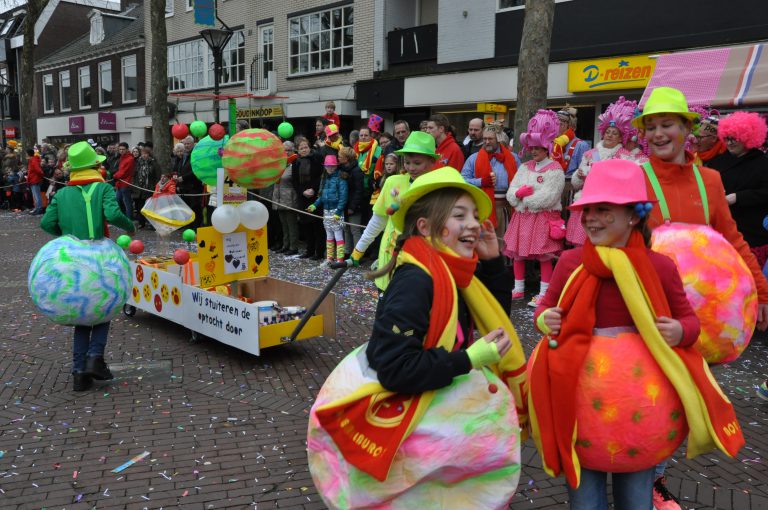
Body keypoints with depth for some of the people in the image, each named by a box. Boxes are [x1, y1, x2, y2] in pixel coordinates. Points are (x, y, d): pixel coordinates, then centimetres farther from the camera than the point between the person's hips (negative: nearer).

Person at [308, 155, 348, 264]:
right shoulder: (324, 178, 13)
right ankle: (329, 258, 22)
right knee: (329, 236, 14)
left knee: (338, 236, -5)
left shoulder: (340, 178, -11)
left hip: (336, 211, -7)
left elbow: (343, 196, -15)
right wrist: (315, 205, 4)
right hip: (326, 210, 7)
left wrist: (338, 212, -19)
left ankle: (340, 259, -2)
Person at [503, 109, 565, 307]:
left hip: (543, 217, -6)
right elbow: (511, 193, 6)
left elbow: (548, 198, -18)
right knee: (517, 253, 10)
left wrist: (524, 199, -9)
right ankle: (518, 289, 23)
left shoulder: (555, 170, -7)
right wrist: (519, 192, -17)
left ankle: (543, 293, 4)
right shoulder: (524, 168, 12)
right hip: (522, 217, 7)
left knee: (544, 257, -3)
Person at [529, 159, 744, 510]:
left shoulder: (660, 266, -6)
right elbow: (546, 307, 9)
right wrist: (544, 320, -13)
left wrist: (680, 332, -16)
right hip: (581, 397, 1)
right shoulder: (569, 262, -4)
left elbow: (688, 318, 6)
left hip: (641, 399, 0)